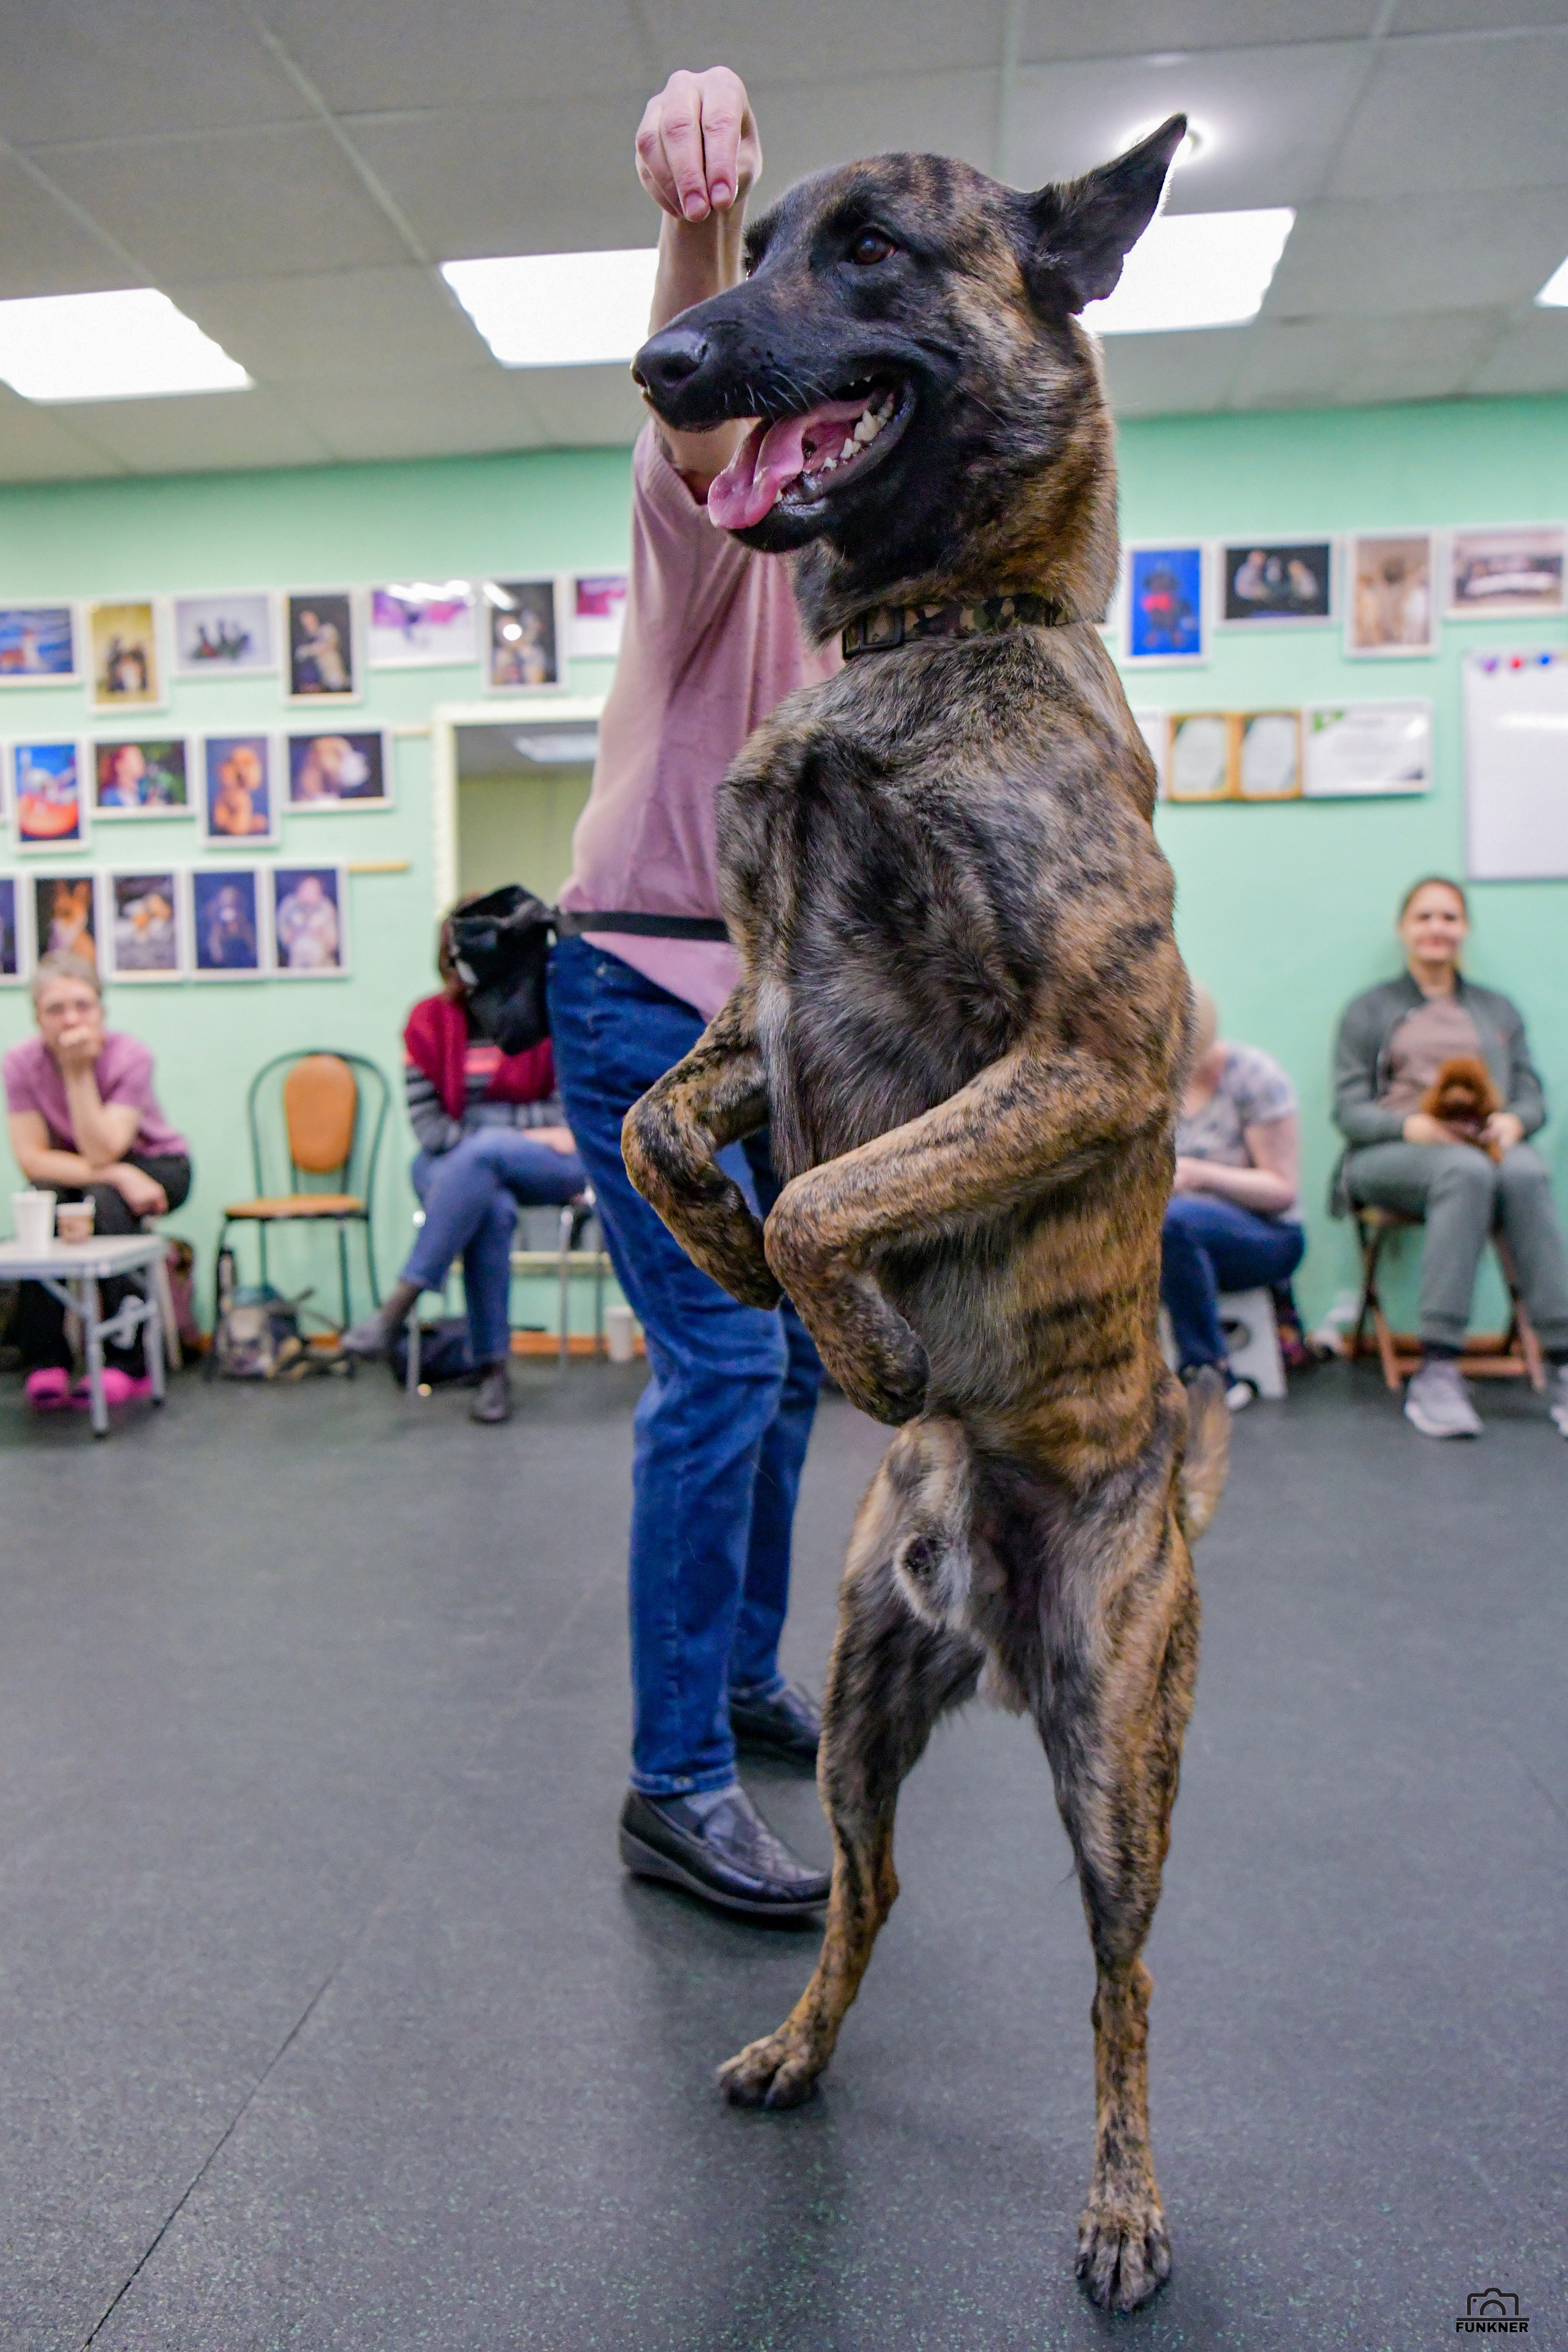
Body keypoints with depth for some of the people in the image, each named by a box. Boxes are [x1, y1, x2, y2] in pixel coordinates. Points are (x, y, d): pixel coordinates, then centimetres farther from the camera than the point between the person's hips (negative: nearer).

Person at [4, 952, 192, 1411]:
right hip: (71, 1172, 2)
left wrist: (79, 1072, -34)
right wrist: (118, 1177, -34)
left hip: (156, 1165, -2)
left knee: (103, 1200, -34)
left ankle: (127, 1362, -27)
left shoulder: (130, 1057, -23)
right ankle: (45, 1362, -21)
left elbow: (102, 1154, -32)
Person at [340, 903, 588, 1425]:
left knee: (480, 1154, -35)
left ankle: (396, 1308, -33)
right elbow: (427, 1125, -1)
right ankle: (493, 1368, -26)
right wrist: (522, 1138, -13)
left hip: (549, 1164, -1)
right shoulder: (428, 1019, 6)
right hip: (455, 1163, 1)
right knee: (491, 1208, -35)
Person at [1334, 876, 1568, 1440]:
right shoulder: (1369, 1012, 19)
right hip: (1389, 1156, -2)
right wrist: (1412, 1125, -15)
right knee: (1466, 1172, -38)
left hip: (1486, 1150, 2)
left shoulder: (1498, 1011, 28)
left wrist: (1512, 1122, -10)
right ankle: (1437, 1370, -43)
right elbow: (1348, 1109, 5)